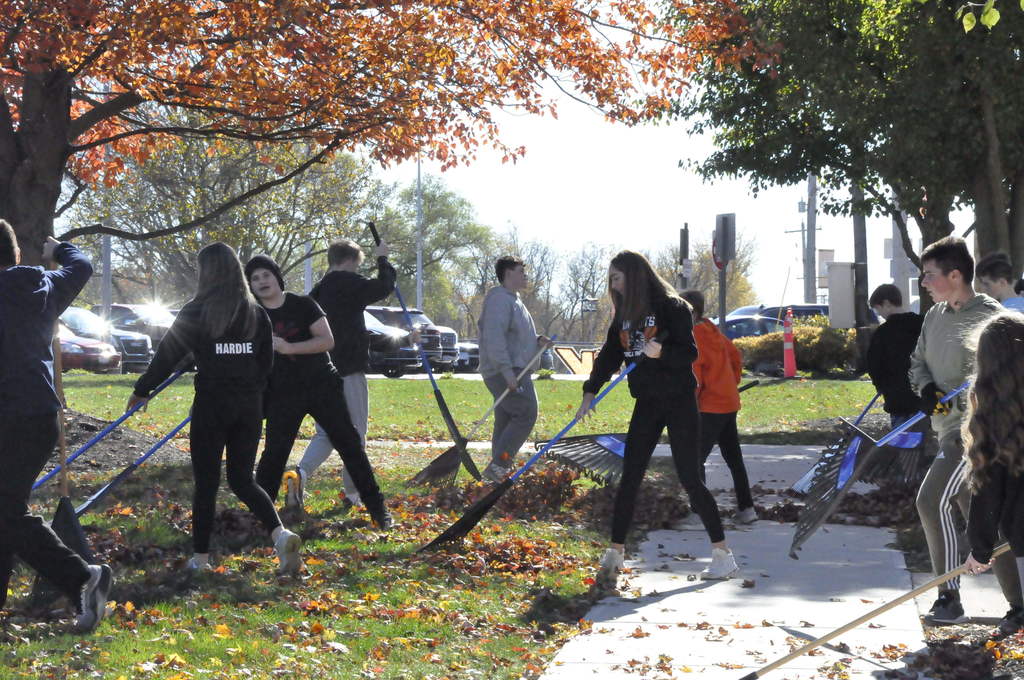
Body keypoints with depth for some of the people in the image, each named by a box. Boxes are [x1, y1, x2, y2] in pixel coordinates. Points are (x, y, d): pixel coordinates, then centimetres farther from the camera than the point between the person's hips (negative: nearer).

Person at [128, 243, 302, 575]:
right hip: (249, 407, 4)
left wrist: (141, 390, 11)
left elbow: (168, 354, -1)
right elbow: (266, 362, 9)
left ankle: (201, 557, 10)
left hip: (211, 404, -4)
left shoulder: (196, 312, -8)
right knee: (242, 478, 13)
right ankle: (280, 534, -8)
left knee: (205, 482, 6)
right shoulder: (256, 314, 4)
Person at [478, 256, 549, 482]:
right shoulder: (499, 299, -14)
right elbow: (494, 338, -24)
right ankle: (497, 466, -14)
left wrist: (537, 340, 10)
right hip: (506, 372, -11)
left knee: (505, 421, 11)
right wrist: (507, 371, -27)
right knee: (526, 415, -14)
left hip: (513, 371, 11)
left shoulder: (514, 300, 21)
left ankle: (500, 471, 15)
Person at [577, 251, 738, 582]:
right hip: (647, 404, 6)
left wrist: (661, 352, -34)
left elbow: (689, 353, -15)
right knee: (629, 478, 2)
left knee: (690, 479, -6)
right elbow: (609, 356, 9)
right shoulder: (625, 315, 9)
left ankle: (723, 554, 3)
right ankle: (614, 554, 7)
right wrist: (590, 392, -3)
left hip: (679, 402, -6)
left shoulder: (672, 308, -10)